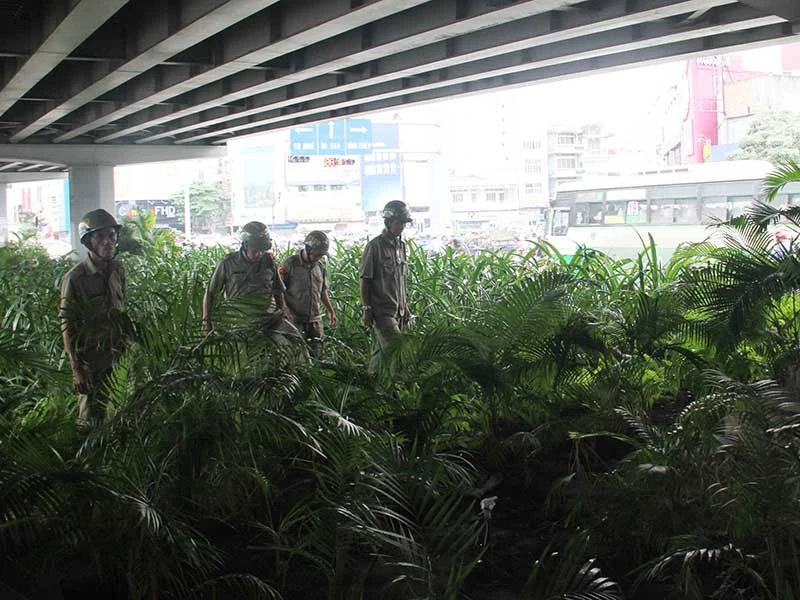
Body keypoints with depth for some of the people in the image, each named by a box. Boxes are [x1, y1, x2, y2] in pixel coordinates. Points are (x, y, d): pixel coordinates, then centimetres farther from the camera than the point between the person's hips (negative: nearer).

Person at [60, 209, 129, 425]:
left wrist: (126, 342, 14)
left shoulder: (118, 270, 3)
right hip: (90, 358, -5)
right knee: (90, 418, 2)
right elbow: (67, 326, -13)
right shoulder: (75, 279, -15)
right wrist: (77, 370, -15)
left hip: (115, 356, 5)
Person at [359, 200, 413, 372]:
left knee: (380, 350, 11)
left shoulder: (402, 246, 13)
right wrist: (366, 309, -13)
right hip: (382, 310, -7)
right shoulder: (375, 246, -10)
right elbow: (364, 279, -10)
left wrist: (405, 307, 17)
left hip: (398, 311, 7)